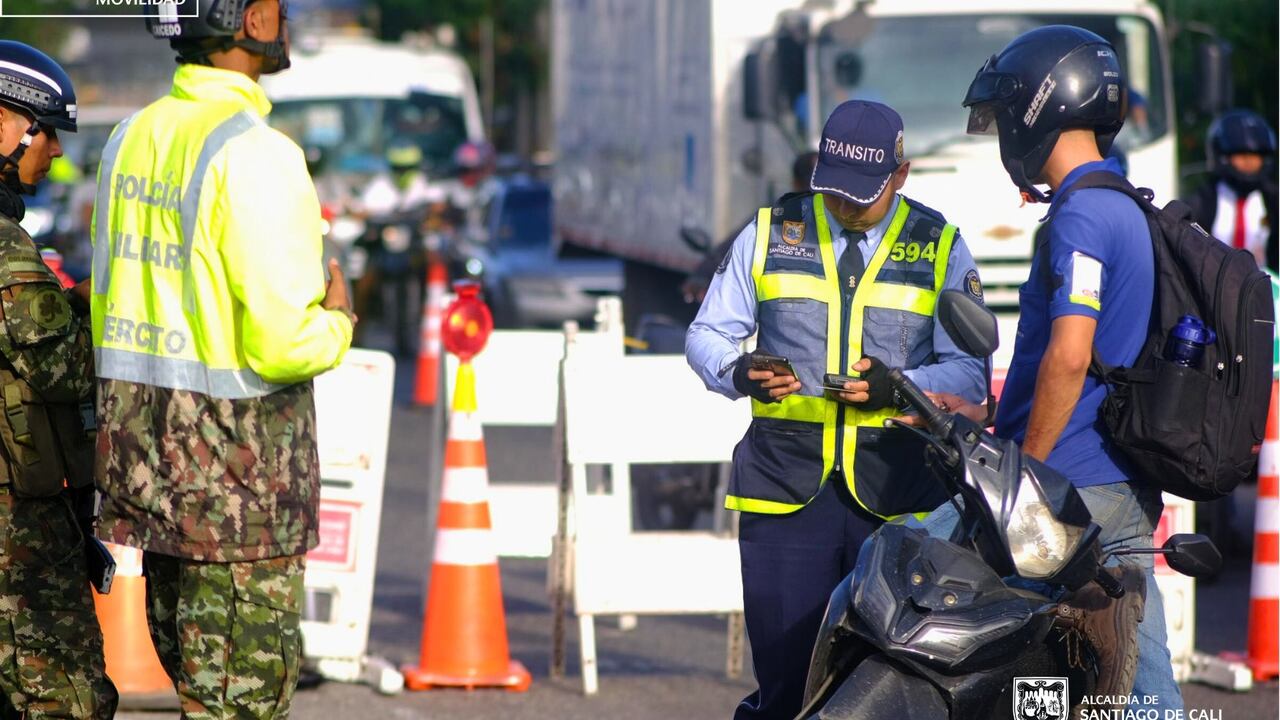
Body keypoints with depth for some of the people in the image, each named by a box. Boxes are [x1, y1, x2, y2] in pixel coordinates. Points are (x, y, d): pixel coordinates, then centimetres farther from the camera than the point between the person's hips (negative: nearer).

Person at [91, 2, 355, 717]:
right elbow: (282, 344, -21)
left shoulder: (132, 139, 9)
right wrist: (336, 322, -1)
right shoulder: (256, 154, -18)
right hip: (238, 461, -8)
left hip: (142, 442, 8)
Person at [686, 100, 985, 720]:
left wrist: (897, 387, -16)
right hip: (786, 483, 0)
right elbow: (707, 335, 14)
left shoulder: (939, 248, 9)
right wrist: (740, 373, -9)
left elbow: (968, 370, 4)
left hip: (897, 492, 0)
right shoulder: (770, 233, 12)